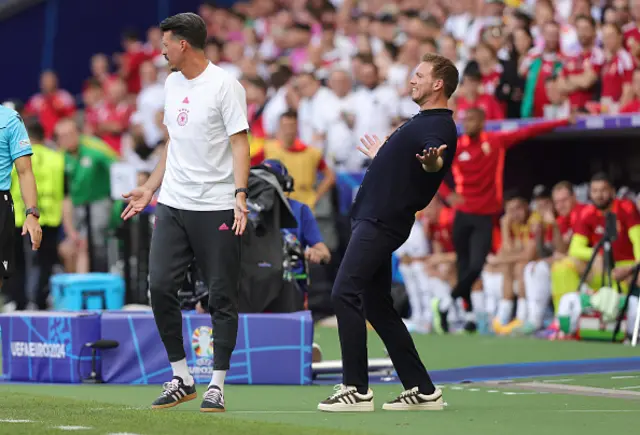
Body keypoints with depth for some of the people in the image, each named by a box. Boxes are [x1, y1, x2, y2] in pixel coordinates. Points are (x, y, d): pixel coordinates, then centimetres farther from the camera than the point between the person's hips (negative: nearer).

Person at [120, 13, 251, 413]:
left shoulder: (225, 85, -8)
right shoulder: (172, 84, 15)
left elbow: (239, 143, -12)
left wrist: (240, 194, -24)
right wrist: (150, 188, 24)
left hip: (216, 208, -7)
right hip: (173, 204, 7)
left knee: (222, 296, -2)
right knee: (160, 286, -2)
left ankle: (217, 385, 6)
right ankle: (182, 378, 10)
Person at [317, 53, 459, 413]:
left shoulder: (439, 126, -11)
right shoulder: (423, 121, 19)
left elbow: (436, 163, -32)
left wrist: (432, 161, -55)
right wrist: (381, 156, 50)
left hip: (381, 222, -10)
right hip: (374, 219, 10)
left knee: (346, 293, -15)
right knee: (378, 305, 11)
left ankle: (357, 390, -15)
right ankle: (423, 391, 14)